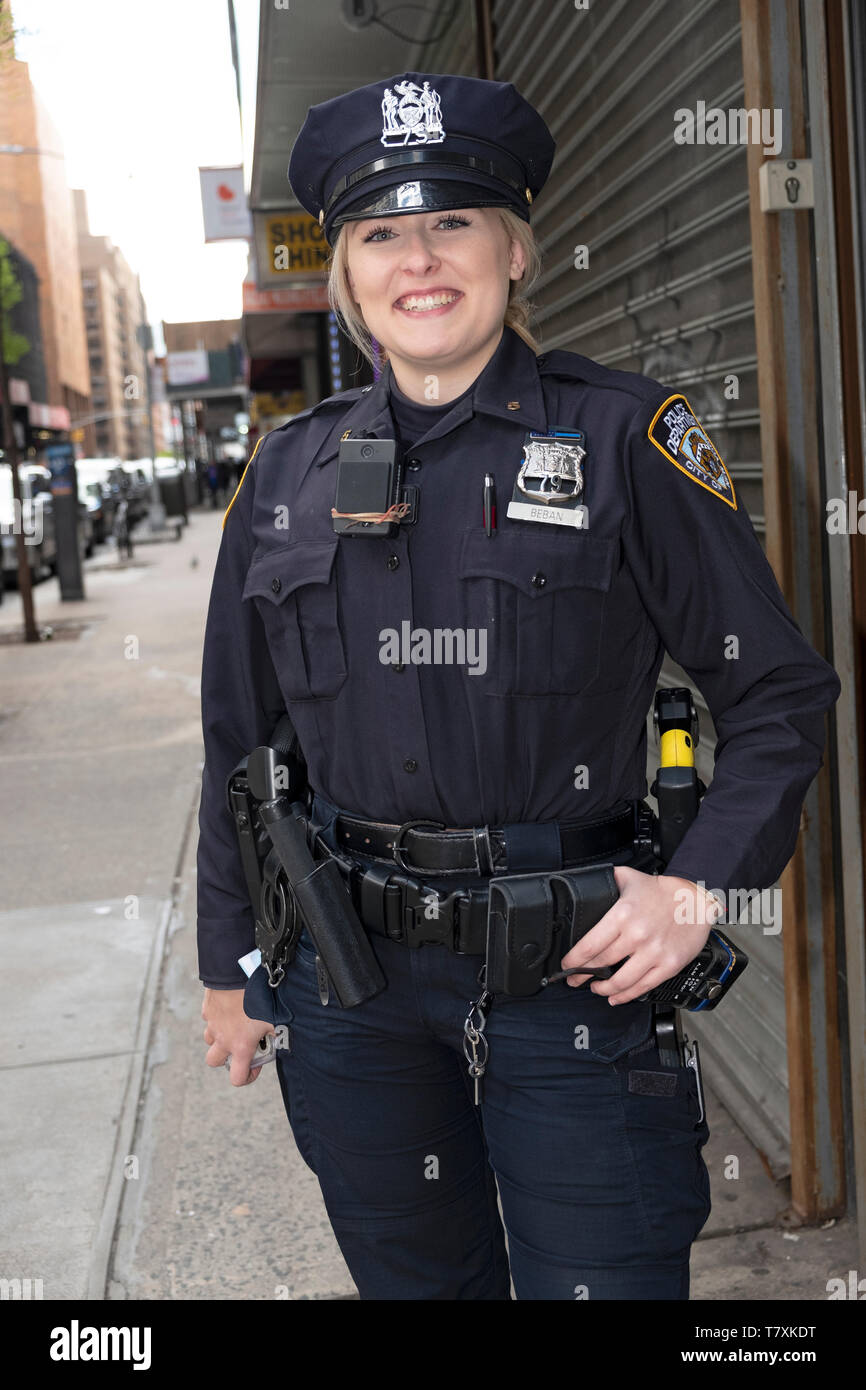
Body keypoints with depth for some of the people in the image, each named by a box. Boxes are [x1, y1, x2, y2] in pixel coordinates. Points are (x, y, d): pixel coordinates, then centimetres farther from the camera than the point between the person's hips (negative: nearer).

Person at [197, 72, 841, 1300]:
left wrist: (699, 886, -15)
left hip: (570, 969, -3)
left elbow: (780, 694, -2)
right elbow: (239, 740, 12)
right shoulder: (292, 472, 5)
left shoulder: (623, 440, -5)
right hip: (348, 975, 4)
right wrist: (228, 966, 14)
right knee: (414, 1278, 20)